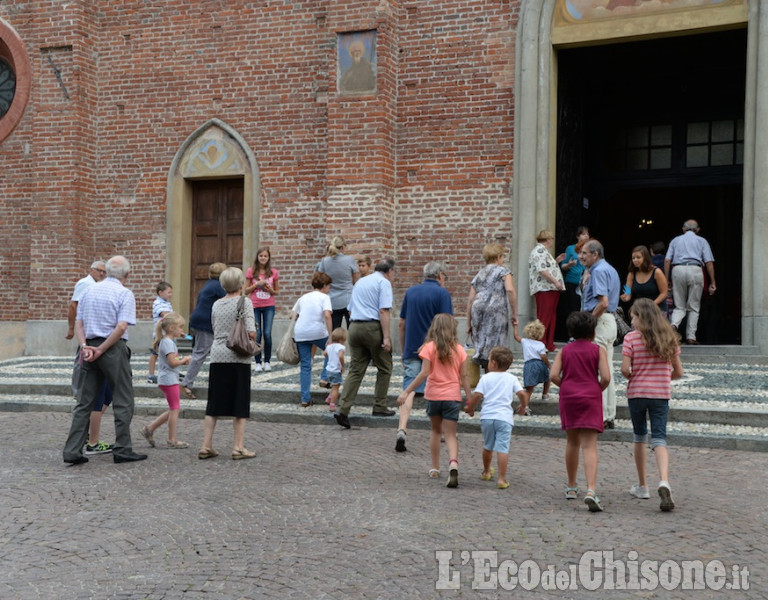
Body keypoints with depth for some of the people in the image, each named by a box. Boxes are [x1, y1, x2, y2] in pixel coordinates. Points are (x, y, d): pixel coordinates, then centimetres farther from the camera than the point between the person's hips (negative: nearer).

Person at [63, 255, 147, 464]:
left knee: (84, 402, 9)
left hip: (90, 349, 6)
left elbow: (78, 323, 7)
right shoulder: (125, 294, -6)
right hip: (114, 350, -6)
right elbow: (121, 327, -16)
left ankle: (72, 451, 7)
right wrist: (100, 350, -11)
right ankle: (122, 450, 6)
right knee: (123, 402, 4)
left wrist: (85, 346, -3)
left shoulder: (89, 290, 13)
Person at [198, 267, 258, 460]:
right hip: (238, 358, -5)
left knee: (214, 405, 10)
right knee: (240, 405, 4)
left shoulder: (217, 304, 10)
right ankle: (238, 448, 5)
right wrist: (252, 342, 5)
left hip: (218, 357, 5)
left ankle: (206, 446, 11)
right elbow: (251, 332, -15)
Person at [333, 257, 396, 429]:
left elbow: (350, 309, 25)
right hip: (373, 327, -6)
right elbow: (384, 311, -13)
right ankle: (380, 407, 13)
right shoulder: (384, 283, -2)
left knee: (355, 370, 5)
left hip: (354, 326, 6)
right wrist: (386, 338, -16)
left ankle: (342, 408, -7)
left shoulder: (359, 282, 22)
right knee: (384, 368, 10)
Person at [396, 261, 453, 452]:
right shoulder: (442, 293, -5)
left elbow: (401, 324, 12)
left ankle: (401, 429, -21)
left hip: (411, 350, 3)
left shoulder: (410, 291, 10)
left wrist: (403, 350, 20)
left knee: (409, 390, -4)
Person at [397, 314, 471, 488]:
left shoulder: (430, 347, -6)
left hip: (433, 395, 0)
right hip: (452, 397, 0)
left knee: (435, 430, 20)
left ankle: (435, 468, 25)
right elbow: (463, 376, 0)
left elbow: (424, 373, -13)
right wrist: (470, 399, 7)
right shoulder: (459, 349, 0)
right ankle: (453, 463, -27)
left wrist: (406, 392, -10)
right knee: (450, 434, 1)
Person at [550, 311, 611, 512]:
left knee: (572, 442, 18)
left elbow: (553, 376, -3)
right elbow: (606, 377, -9)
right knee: (589, 446, -8)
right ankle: (591, 490, -24)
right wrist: (598, 389, 9)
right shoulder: (598, 350, 1)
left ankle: (571, 487, 27)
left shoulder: (564, 350, 7)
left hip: (568, 398, 3)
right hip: (591, 399, -3)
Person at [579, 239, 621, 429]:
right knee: (607, 371, 12)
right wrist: (587, 277, 17)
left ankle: (600, 418, -5)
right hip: (610, 321, 11)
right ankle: (609, 417, 17)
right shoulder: (610, 269, 18)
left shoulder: (599, 271, -14)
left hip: (600, 322, -11)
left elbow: (603, 302, -24)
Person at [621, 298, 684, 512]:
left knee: (640, 437, 15)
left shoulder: (631, 337, -7)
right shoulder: (669, 337, 5)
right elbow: (678, 372, 6)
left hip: (637, 393, -2)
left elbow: (625, 369, -14)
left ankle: (642, 486, 24)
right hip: (661, 394, 2)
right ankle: (664, 481, -25)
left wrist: (633, 378, 7)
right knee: (659, 439, -1)